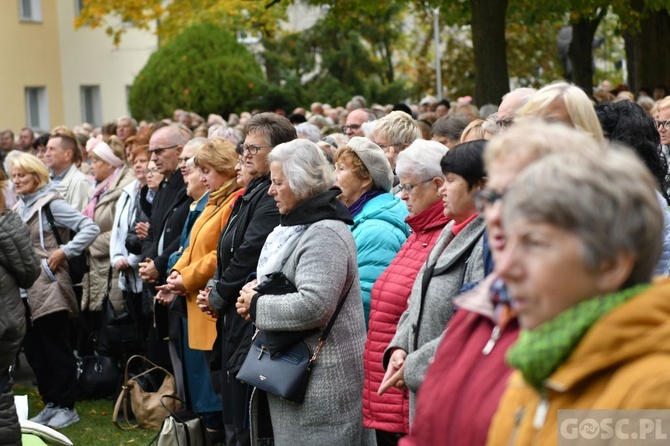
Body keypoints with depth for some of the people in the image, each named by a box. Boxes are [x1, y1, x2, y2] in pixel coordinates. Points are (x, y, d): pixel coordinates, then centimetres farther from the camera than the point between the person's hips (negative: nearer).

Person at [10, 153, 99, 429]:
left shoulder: (51, 204, -8)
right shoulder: (17, 208, 14)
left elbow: (90, 228, -15)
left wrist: (64, 252, -17)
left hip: (48, 288, -7)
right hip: (25, 291, 8)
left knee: (57, 349, -1)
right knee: (33, 350, 10)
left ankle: (66, 407, 8)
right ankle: (51, 404, 20)